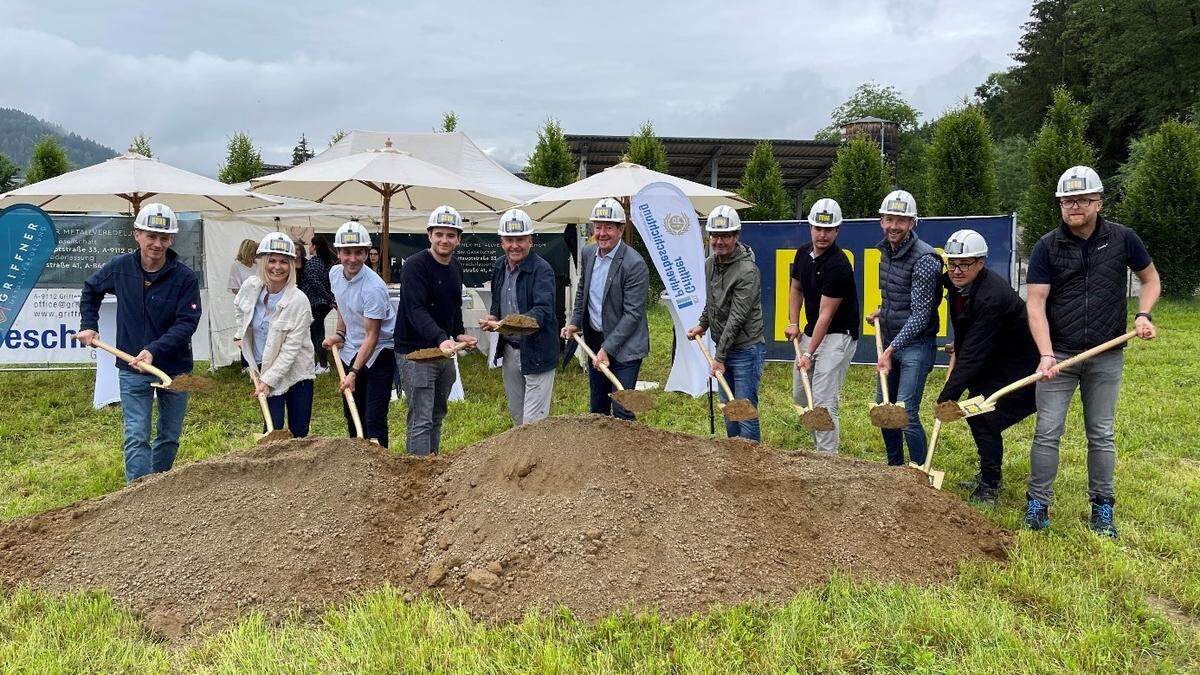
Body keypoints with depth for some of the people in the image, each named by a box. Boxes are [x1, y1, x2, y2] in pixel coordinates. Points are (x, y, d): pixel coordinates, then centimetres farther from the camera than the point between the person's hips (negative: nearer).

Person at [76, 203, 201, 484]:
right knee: (136, 438, -6)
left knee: (170, 437, 14)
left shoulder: (185, 277, -13)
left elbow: (187, 323, -17)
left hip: (175, 368, 0)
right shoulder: (119, 267, -4)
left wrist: (154, 350, -27)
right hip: (132, 369, 0)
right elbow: (90, 291, 17)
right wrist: (88, 326, 9)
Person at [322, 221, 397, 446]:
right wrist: (339, 333, 7)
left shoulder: (373, 288, -26)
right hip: (350, 351, 8)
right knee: (351, 413, 17)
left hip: (378, 354, -8)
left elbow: (371, 337, -25)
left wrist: (354, 373, -29)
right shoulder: (335, 273, -2)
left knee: (374, 419, -11)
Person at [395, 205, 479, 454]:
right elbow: (416, 310, -27)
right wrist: (441, 339, -40)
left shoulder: (456, 267, 10)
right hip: (414, 352, -8)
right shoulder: (415, 265, -16)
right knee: (421, 420, -9)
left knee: (437, 416, 17)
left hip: (444, 350, 8)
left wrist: (459, 333, 8)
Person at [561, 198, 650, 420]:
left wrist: (607, 348, -21)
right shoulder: (587, 253, 3)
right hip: (594, 340, 7)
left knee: (621, 411, -6)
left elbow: (633, 314, -20)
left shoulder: (635, 264, -20)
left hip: (624, 346, -7)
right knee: (596, 407, 17)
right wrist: (575, 322, 8)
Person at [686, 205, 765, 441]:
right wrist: (702, 325, 17)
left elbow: (737, 318, -21)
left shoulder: (747, 271, -20)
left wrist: (720, 357, -20)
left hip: (745, 350, -8)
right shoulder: (710, 264, 7)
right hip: (721, 347, 8)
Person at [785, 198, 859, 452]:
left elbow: (826, 314, -22)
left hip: (838, 336, -9)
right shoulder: (803, 253, 3)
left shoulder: (838, 265, -23)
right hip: (810, 333, 9)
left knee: (823, 401, -13)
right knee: (800, 396, 14)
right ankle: (821, 446, 31)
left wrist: (809, 354, -22)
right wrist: (793, 323, 6)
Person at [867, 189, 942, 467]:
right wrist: (882, 312, 10)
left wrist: (890, 350, -22)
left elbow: (920, 315, -21)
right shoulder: (887, 251, 8)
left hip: (916, 345, -9)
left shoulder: (924, 259, -19)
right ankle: (895, 468, 30)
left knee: (906, 413, -12)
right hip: (891, 342, 9)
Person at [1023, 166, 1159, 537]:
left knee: (1101, 435, 10)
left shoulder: (1122, 239, -1)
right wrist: (1046, 354, -22)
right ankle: (1037, 506, 11)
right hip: (1059, 355, -1)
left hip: (1106, 357, 1)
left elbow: (1150, 278, 14)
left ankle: (1102, 510, 20)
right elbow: (1036, 302, -10)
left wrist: (1143, 315, -5)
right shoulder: (1047, 247, -4)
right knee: (1047, 432, 0)